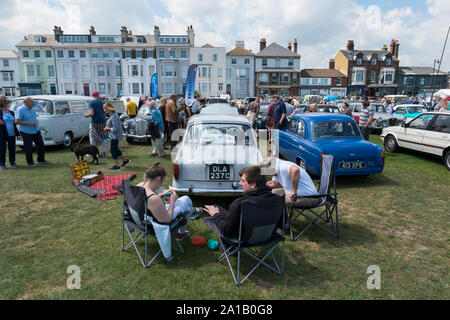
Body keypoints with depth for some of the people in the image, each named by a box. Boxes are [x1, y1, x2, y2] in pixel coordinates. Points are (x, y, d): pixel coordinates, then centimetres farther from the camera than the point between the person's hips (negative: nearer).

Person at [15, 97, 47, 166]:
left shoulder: (32, 108, 8)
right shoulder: (21, 110, -13)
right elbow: (16, 121, -17)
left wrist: (36, 122, 7)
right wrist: (29, 123, -21)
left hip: (36, 130, 7)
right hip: (26, 132, -7)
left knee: (41, 145, 10)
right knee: (28, 148, 1)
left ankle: (41, 159, 25)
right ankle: (30, 162, 15)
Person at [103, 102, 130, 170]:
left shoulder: (113, 116, -22)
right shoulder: (110, 115, 10)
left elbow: (116, 128, -24)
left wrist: (108, 128, -12)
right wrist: (107, 127, 8)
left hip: (115, 136, -10)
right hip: (114, 136, 10)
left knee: (113, 150, -2)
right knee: (115, 149, 19)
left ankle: (117, 166, 7)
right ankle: (125, 160, 31)